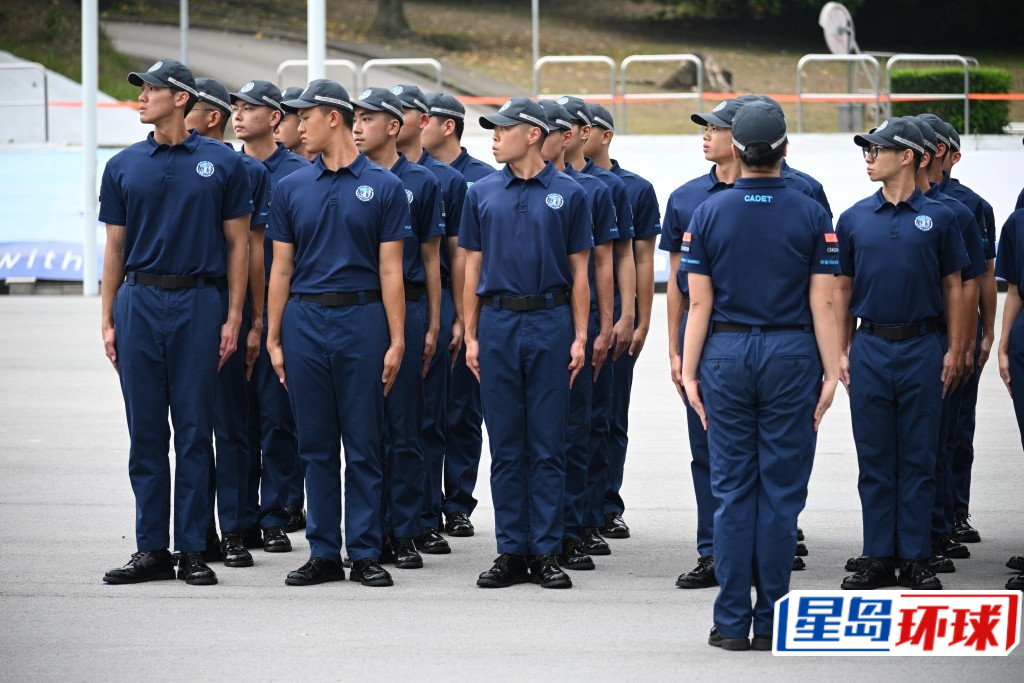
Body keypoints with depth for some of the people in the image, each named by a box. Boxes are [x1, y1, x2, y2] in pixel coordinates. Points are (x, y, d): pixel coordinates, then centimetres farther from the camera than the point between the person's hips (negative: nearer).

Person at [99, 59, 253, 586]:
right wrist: (107, 319, 5)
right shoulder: (124, 167, 8)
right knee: (146, 432, 4)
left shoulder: (222, 164, 2)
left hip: (199, 304, -2)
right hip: (139, 303, 2)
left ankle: (193, 550, 6)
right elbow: (115, 247, 11)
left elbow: (238, 245, 3)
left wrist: (233, 317, -3)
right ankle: (151, 550, 9)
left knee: (195, 430, 0)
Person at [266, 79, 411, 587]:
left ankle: (365, 554, 5)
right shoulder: (292, 188, 8)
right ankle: (323, 553, 11)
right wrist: (273, 338, 4)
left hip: (362, 320, -3)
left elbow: (390, 270, -2)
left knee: (363, 445, 0)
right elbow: (281, 269, 9)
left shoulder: (383, 187, 0)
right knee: (316, 445, 5)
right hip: (305, 321, 3)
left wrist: (396, 341, -6)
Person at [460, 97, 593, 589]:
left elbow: (579, 271, 3)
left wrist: (579, 336, -3)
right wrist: (471, 336, 4)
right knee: (505, 445, 4)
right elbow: (473, 267, 9)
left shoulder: (567, 194, 2)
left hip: (550, 322, -2)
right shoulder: (483, 194, 8)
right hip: (499, 323, 2)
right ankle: (511, 552, 9)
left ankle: (546, 553, 4)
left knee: (548, 445, 0)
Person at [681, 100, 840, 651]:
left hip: (726, 356, 1)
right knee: (781, 490, 3)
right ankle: (772, 623, 3)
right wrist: (831, 373, 0)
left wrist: (690, 372, 3)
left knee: (732, 489, 4)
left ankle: (732, 622, 3)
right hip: (791, 355, -1)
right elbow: (822, 303, -5)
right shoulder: (810, 215, -3)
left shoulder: (708, 213, -1)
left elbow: (699, 303, -1)